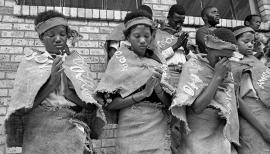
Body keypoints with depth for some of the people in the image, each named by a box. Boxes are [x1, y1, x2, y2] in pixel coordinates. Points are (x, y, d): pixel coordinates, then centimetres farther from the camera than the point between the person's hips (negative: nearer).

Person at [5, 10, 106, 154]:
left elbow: (87, 100, -1)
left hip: (72, 133, 1)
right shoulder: (31, 61, 4)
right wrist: (51, 82, -18)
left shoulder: (77, 61, 6)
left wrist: (63, 82, -15)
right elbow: (23, 103, -6)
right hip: (39, 133, 0)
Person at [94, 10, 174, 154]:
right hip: (130, 132, -2)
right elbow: (110, 103, -10)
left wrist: (157, 86, -17)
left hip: (159, 132, 3)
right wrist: (143, 93, -19)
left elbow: (169, 102, 1)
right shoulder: (120, 60, -5)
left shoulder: (157, 61, 3)